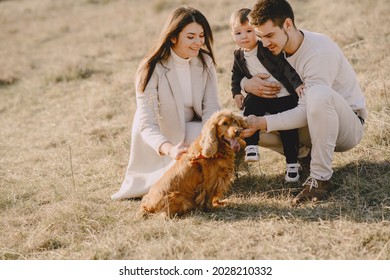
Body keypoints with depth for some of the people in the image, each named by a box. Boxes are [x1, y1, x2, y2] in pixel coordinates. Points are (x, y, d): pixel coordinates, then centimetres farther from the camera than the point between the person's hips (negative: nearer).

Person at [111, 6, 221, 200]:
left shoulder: (205, 62, -10)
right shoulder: (152, 69, -26)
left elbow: (211, 107, -13)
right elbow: (146, 124, -33)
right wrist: (169, 149, -53)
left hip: (190, 129, 4)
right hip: (159, 136, -4)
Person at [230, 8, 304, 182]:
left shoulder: (267, 50, -15)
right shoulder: (239, 56, 3)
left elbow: (285, 66, -21)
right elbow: (236, 75, 19)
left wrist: (297, 84, -32)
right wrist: (236, 92, 5)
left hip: (285, 97, -4)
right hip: (261, 97, 4)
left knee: (288, 127, -8)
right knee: (251, 107, -25)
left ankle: (292, 164, 2)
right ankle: (251, 147, -23)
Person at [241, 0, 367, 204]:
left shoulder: (321, 51, -26)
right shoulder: (277, 49, -4)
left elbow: (306, 112, -29)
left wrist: (262, 123, -37)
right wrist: (246, 84, -20)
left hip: (348, 126, -7)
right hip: (309, 126, 7)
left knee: (319, 93, -41)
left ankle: (321, 177, -29)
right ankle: (305, 154, 2)